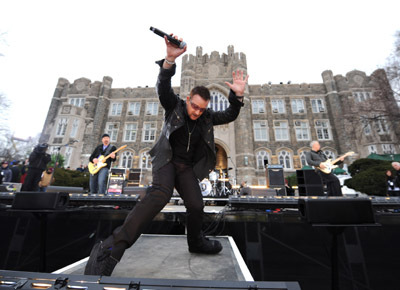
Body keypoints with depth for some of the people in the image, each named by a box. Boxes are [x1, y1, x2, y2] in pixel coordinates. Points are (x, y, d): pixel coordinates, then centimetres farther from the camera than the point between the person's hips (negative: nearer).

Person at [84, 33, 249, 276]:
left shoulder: (207, 117, 6)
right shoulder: (175, 105, -3)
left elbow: (229, 116, 2)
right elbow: (163, 88, -19)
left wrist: (238, 96, -14)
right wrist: (170, 60, -36)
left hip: (186, 167, 5)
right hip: (166, 159, -4)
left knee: (196, 205, -5)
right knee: (161, 194, -32)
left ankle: (196, 242, 25)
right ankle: (113, 248, -28)